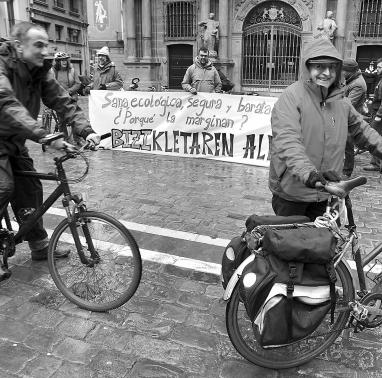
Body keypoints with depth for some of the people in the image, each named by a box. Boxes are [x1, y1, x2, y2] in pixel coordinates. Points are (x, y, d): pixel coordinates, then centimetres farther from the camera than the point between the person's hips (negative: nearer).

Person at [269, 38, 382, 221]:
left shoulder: (341, 100, 5)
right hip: (291, 193, -6)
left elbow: (360, 129, 21)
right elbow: (287, 141, -30)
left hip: (324, 193, 6)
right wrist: (309, 174, -43)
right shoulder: (291, 97, -17)